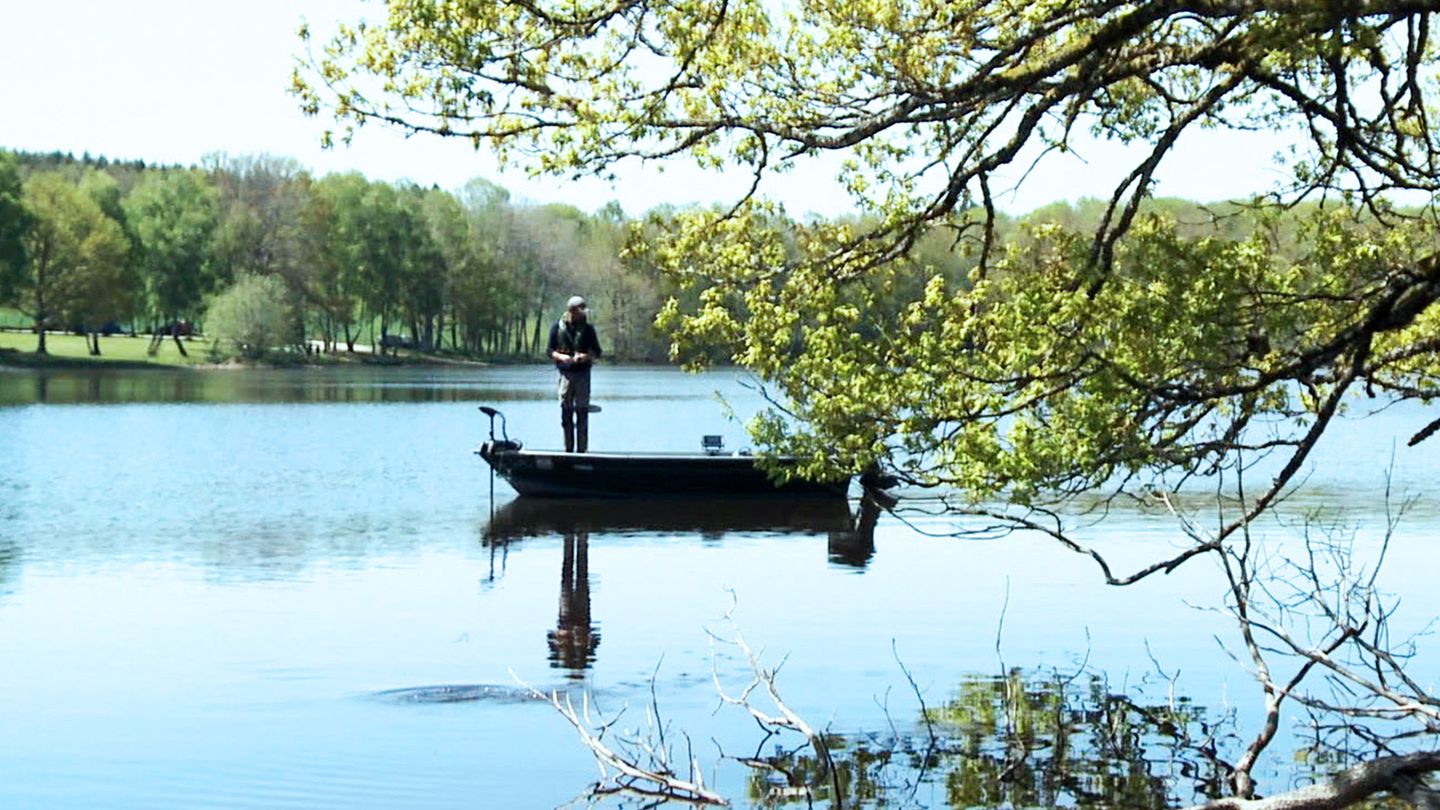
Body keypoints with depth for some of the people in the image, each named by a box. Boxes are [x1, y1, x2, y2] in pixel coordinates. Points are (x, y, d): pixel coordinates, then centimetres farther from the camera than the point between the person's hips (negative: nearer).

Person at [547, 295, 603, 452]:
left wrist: (586, 356, -17)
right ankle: (568, 449, 12)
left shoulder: (587, 329, 1)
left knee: (582, 413, -2)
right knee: (566, 413, 5)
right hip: (565, 373, 1)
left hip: (582, 374, -1)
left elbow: (597, 352, 4)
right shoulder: (558, 327, 4)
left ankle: (581, 450, 1)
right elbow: (550, 351, 6)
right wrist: (561, 356, -15)